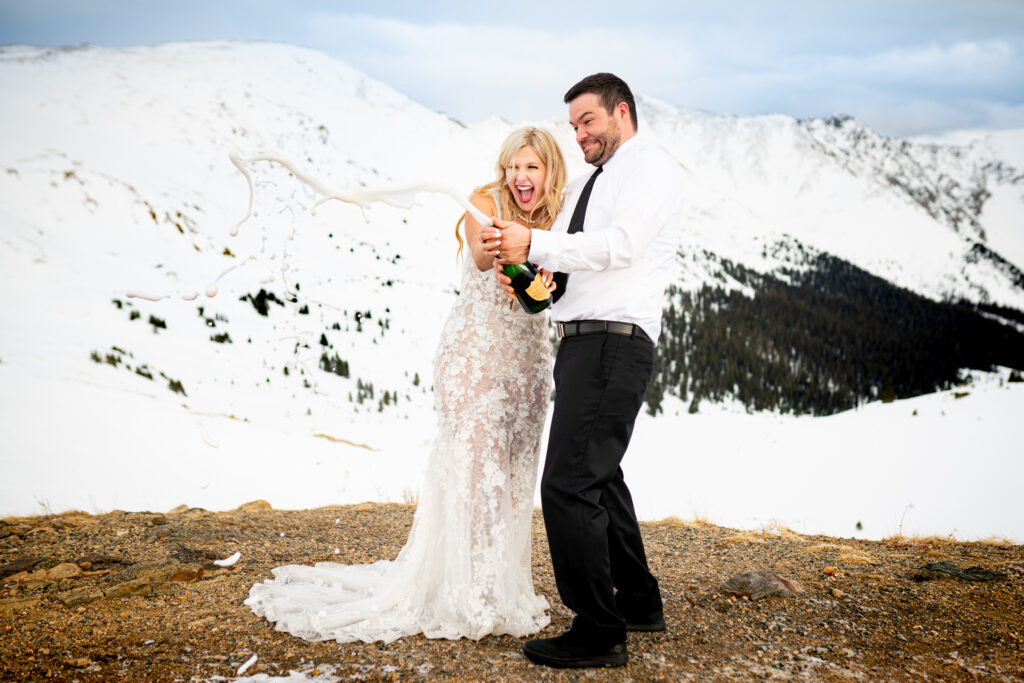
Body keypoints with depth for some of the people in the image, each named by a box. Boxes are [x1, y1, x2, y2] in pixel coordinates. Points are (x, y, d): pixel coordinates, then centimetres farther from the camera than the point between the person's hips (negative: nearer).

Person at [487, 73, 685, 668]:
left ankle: (599, 634, -8)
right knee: (600, 475, 21)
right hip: (583, 342, 10)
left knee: (568, 485, -16)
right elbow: (558, 254, 21)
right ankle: (639, 602, 36)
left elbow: (620, 244, -19)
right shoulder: (588, 184, 25)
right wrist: (523, 269, -1)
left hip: (614, 343, -10)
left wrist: (534, 244, -22)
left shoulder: (653, 167, -3)